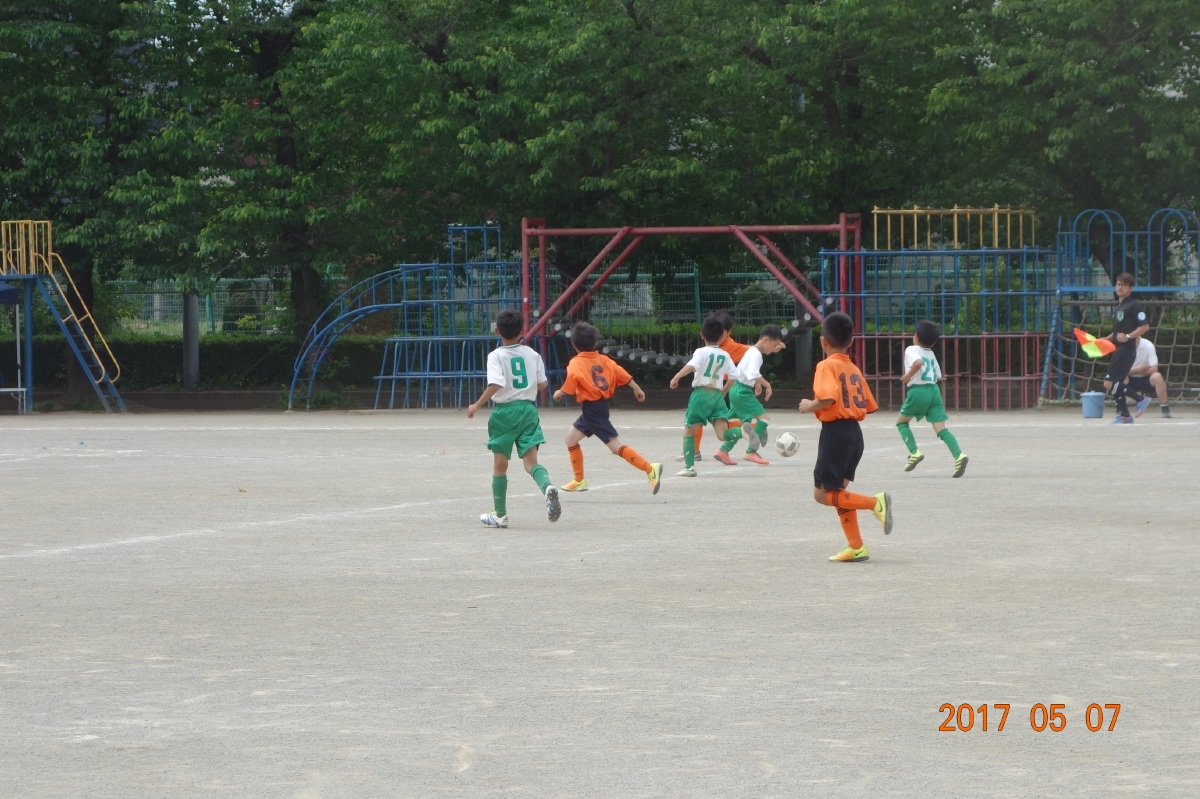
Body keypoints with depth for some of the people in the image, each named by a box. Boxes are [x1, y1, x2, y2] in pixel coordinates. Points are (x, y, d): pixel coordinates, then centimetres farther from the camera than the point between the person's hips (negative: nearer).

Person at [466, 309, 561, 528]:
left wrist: (477, 405, -12)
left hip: (504, 411, -3)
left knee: (500, 464, 9)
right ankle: (547, 487, -34)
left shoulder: (496, 356, -9)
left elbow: (495, 385, -22)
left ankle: (500, 515, 16)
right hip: (528, 409, 3)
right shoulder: (532, 354, 4)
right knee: (531, 461, -1)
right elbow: (542, 384, 7)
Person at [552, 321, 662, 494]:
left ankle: (650, 469, -21)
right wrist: (637, 389, 17)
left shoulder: (576, 363, -12)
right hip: (601, 405, 9)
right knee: (571, 439, 21)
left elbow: (569, 387, -18)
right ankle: (580, 480, 26)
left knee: (616, 447, -11)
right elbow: (623, 374, 5)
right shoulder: (603, 360, 6)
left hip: (591, 408, -9)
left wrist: (559, 393, 2)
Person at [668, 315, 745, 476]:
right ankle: (744, 431, -35)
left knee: (689, 431, 9)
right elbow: (733, 376, 9)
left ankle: (689, 466, 2)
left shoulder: (701, 352, -3)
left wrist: (676, 377, -18)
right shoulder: (725, 355, 12)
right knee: (723, 434, -6)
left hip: (701, 392, -4)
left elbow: (691, 366, -22)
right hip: (717, 394, 4)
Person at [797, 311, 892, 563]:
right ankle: (856, 547, 12)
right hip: (855, 432, 8)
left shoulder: (827, 366, -11)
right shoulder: (854, 369, 12)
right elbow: (868, 407, 12)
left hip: (835, 431, -8)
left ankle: (875, 502, -16)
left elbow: (828, 398, -27)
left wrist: (810, 406, -9)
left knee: (822, 493, 0)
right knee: (838, 490, 16)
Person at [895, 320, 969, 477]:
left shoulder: (911, 350, -2)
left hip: (917, 391, -5)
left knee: (901, 421, 18)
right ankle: (958, 455, -24)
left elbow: (918, 363, -24)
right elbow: (938, 376, 18)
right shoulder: (931, 354, 19)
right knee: (941, 429, -2)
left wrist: (908, 376, -11)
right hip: (934, 390, 5)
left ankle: (914, 452, 0)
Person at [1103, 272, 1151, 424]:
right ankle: (1124, 415, 15)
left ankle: (1141, 399, -6)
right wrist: (1106, 339, 15)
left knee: (1110, 382, -13)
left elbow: (1145, 326, -16)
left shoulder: (1134, 305, -10)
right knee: (1117, 383, 9)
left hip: (1126, 349, -9)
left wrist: (1128, 336, -23)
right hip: (1118, 349, 9)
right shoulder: (1118, 307, 18)